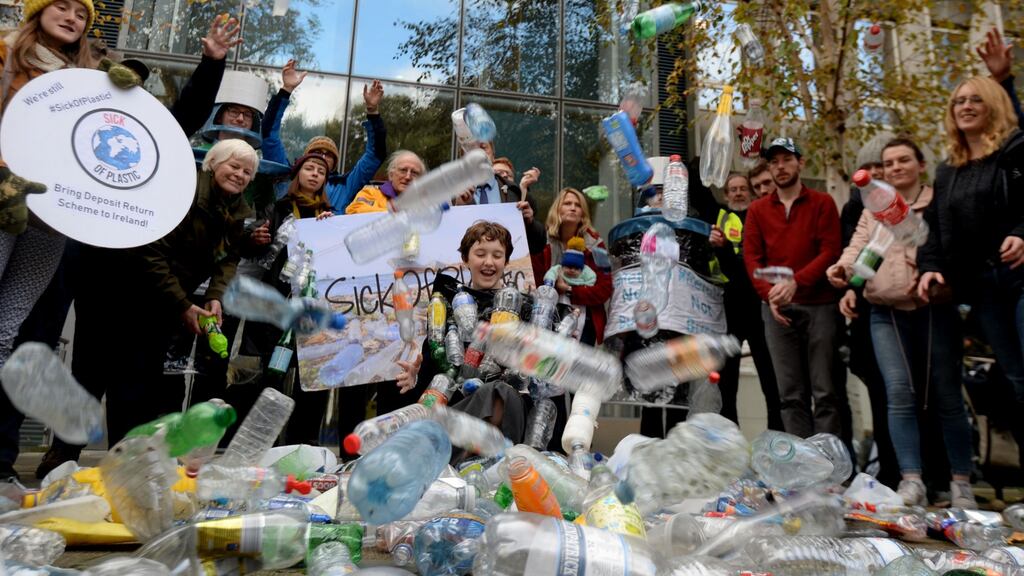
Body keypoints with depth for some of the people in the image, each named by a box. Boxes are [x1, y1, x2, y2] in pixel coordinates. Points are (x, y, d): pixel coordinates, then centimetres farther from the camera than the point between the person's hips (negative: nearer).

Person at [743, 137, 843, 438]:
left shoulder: (822, 203, 7)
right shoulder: (757, 209, 13)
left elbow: (830, 252, -3)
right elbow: (752, 257, 5)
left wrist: (795, 282, -18)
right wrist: (770, 295, -10)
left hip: (819, 305, -2)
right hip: (776, 309, 2)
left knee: (825, 391, -1)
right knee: (790, 393, 3)